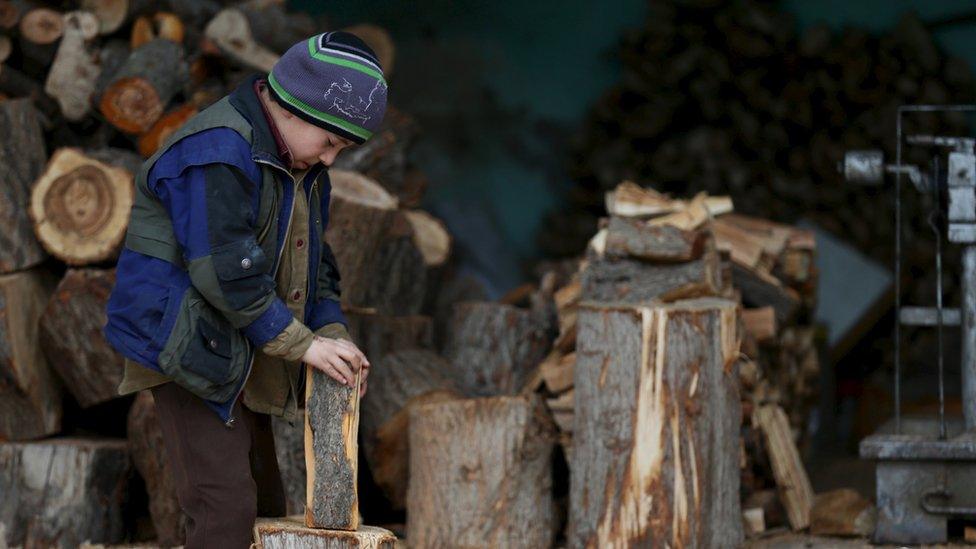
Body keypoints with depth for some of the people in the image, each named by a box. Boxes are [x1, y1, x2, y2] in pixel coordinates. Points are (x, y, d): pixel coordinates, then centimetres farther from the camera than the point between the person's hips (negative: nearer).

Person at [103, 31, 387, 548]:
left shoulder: (300, 167, 12)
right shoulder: (217, 152, -20)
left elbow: (313, 259, 17)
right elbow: (225, 271, -25)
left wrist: (332, 333, -1)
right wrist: (302, 343, -21)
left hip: (238, 355, 10)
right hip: (186, 347, -10)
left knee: (264, 501, 13)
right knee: (225, 506, -16)